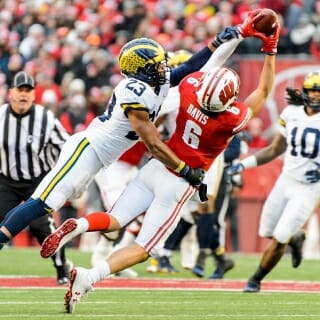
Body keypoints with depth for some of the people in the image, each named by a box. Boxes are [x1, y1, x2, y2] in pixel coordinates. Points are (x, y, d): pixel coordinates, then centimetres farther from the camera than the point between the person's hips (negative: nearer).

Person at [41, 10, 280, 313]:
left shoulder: (190, 85, -13)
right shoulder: (230, 119, -21)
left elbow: (213, 60, 7)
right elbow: (263, 92, -4)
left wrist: (241, 31, 11)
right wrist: (270, 50, -1)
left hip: (156, 166, 4)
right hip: (178, 184, -4)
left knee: (114, 221, 13)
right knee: (142, 249, -1)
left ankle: (77, 226, -21)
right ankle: (88, 277, -23)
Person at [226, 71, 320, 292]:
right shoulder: (292, 114, 1)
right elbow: (275, 150, 11)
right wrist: (244, 164, 3)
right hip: (286, 181, 5)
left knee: (279, 239, -7)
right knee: (267, 232, 8)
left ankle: (256, 280, 13)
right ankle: (296, 238, 39)